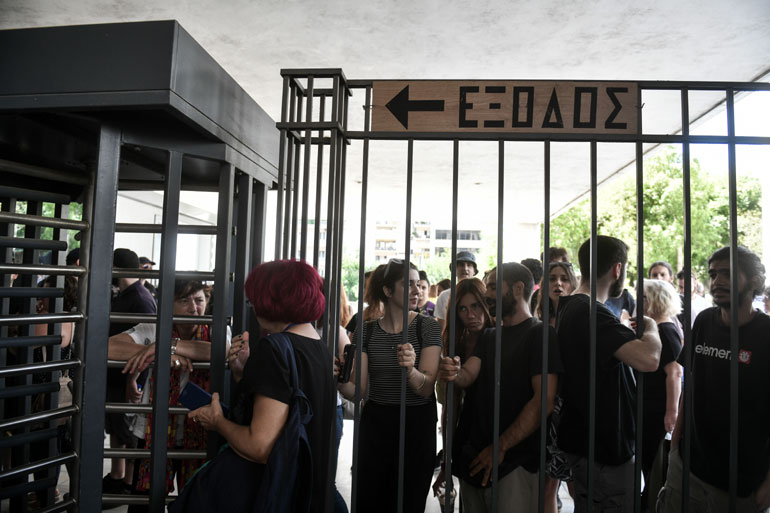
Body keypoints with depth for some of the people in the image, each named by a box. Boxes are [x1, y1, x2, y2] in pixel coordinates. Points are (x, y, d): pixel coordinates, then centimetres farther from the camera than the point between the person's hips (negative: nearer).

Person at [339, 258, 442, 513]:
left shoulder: (427, 327, -6)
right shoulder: (366, 331, 0)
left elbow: (426, 388, -14)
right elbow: (358, 390, -4)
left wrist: (410, 370, -35)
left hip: (417, 427, -1)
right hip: (375, 425, 1)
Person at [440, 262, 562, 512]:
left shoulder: (541, 334, -7)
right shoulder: (488, 336, 15)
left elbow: (544, 401, -16)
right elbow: (469, 375, 0)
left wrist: (501, 447, -19)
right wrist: (454, 374, -23)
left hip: (516, 462, -6)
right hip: (474, 458, 6)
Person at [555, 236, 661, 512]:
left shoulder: (570, 307, 7)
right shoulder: (592, 313, -24)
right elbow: (648, 359, -35)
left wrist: (629, 329, 16)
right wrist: (650, 326, -16)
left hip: (583, 440, 10)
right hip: (603, 449, -10)